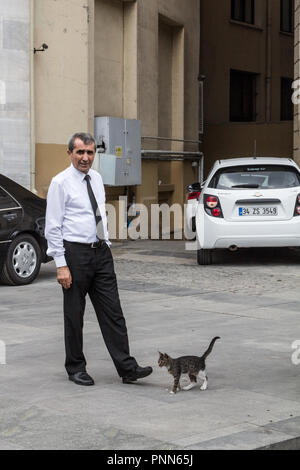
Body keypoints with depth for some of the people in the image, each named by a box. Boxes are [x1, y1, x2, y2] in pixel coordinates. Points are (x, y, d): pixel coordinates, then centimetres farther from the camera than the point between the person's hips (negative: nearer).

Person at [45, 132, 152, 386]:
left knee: (112, 312, 2)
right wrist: (61, 265, -15)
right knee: (74, 315, 5)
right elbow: (53, 227, -10)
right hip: (75, 253, -6)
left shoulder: (97, 179, 12)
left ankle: (127, 367, 3)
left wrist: (106, 244, 14)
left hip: (101, 252, 6)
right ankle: (76, 368, 18)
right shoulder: (61, 183, -8)